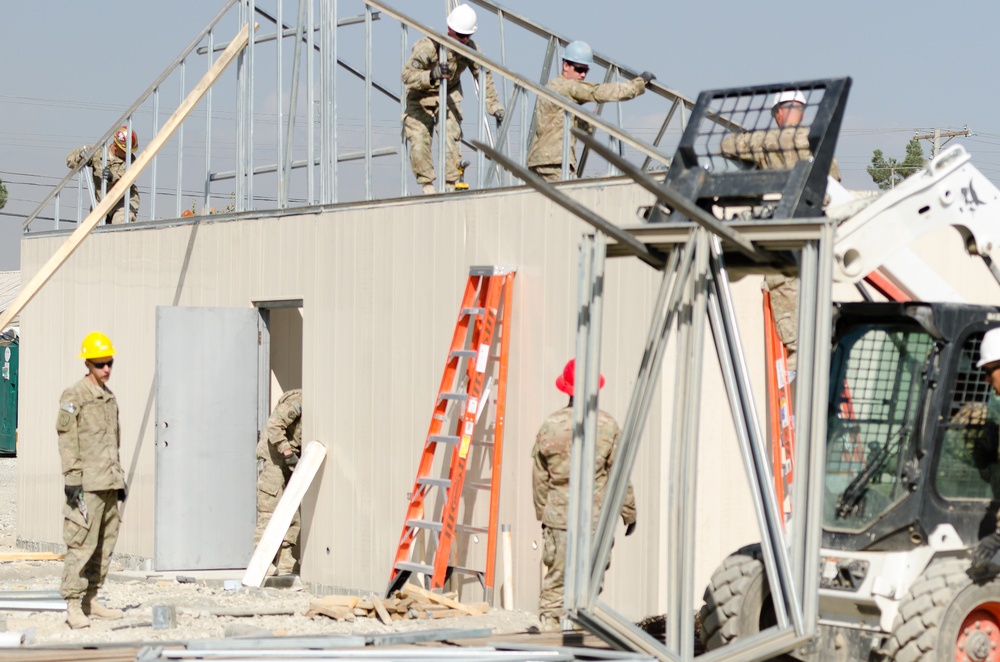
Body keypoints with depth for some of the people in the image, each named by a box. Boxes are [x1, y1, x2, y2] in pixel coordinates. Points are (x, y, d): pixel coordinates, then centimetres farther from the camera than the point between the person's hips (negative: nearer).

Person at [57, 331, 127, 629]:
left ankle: (91, 600, 16)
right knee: (82, 541, -11)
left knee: (106, 542, 9)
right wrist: (72, 479, -15)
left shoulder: (110, 398, 17)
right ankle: (73, 604, -9)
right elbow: (67, 440, -10)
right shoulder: (73, 396, -6)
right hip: (87, 483, -8)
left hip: (109, 482, 8)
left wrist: (120, 478, 22)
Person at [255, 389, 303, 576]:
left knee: (293, 516, 6)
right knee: (270, 513, -10)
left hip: (289, 464, 9)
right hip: (273, 460, -9)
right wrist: (288, 453, -26)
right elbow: (274, 426, -23)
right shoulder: (297, 401, -15)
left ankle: (287, 567, 9)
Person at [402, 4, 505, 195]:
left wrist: (495, 106, -5)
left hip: (449, 95, 3)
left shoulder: (471, 49, -16)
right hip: (420, 96, -3)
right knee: (419, 141, -13)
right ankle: (427, 186, -2)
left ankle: (451, 186, -4)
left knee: (450, 139, -12)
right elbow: (407, 74, -33)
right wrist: (431, 75, -50)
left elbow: (484, 78, -2)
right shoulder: (429, 46, -31)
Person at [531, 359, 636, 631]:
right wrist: (629, 513, 8)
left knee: (556, 574, 7)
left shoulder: (550, 426, -1)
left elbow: (540, 477, 6)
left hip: (558, 516, 2)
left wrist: (542, 512, 18)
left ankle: (549, 623, 3)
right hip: (597, 517, -2)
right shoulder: (607, 426, -6)